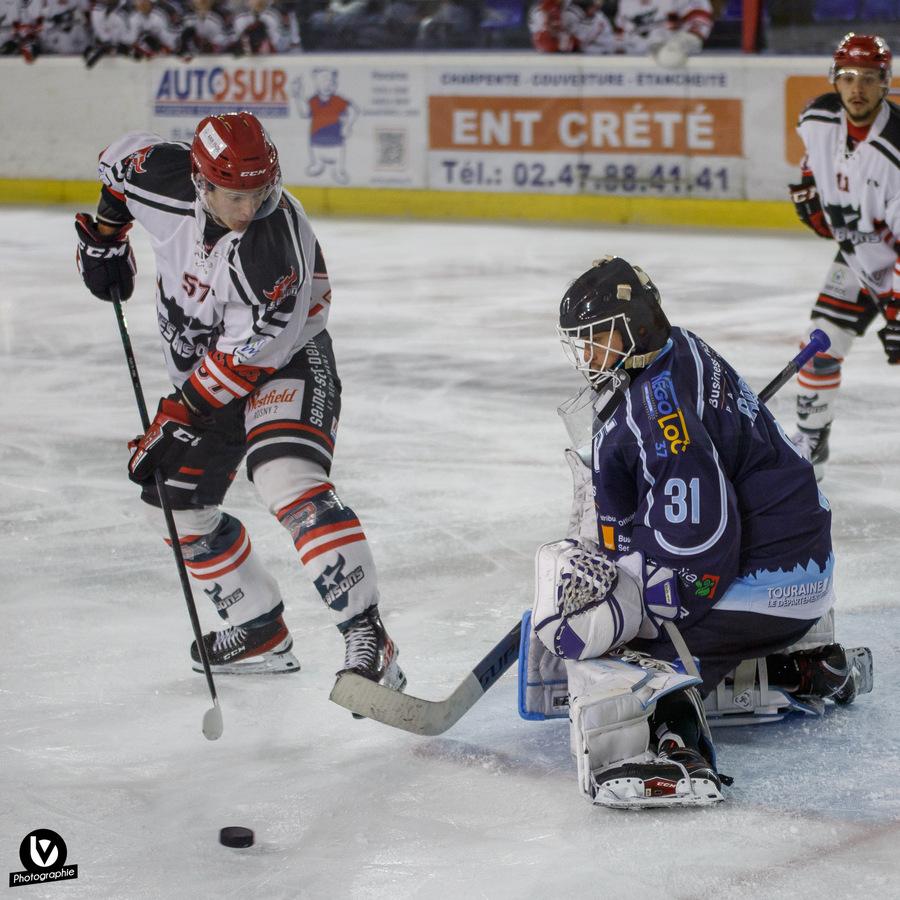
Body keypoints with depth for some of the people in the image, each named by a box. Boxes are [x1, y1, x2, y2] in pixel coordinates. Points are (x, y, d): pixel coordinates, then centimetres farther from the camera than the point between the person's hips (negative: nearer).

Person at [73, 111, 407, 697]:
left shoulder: (275, 243, -33)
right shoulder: (165, 180, -17)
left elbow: (248, 354, -30)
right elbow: (123, 159, 9)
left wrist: (181, 415, -28)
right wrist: (106, 237, 10)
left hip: (282, 360, -8)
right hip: (203, 364, 8)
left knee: (289, 481, -30)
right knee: (175, 501, 12)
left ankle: (367, 635, -33)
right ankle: (261, 631, 24)